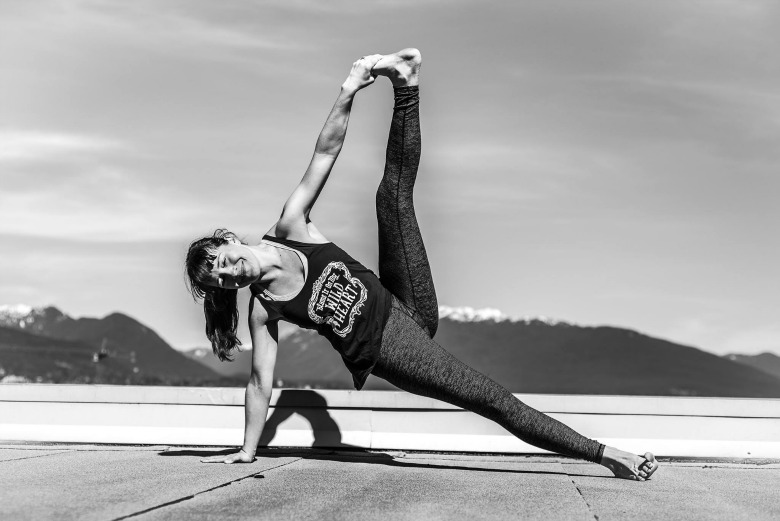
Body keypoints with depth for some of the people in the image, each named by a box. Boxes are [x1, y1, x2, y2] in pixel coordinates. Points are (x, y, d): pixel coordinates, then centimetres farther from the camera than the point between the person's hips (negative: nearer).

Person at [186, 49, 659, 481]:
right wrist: (247, 452, 1)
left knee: (394, 193, 0)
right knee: (494, 400, -10)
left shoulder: (291, 229, -3)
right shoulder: (264, 309, -7)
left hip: (404, 309, 4)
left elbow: (325, 154, -10)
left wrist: (348, 94, -21)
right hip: (386, 353, -4)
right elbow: (261, 382, -1)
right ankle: (603, 453, -2)